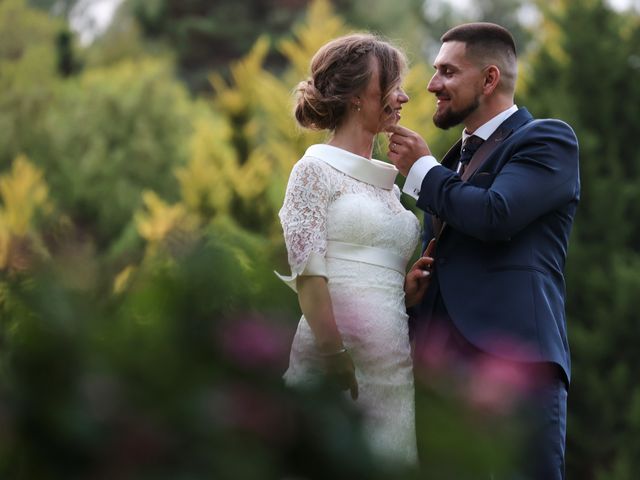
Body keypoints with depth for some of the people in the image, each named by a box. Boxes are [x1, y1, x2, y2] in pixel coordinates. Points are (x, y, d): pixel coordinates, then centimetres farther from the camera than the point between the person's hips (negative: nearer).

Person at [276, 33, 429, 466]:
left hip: (394, 362, 7)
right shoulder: (317, 169, -1)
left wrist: (412, 288, 3)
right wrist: (338, 359, -18)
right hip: (336, 351, -7)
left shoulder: (387, 181, 19)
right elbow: (309, 275, -10)